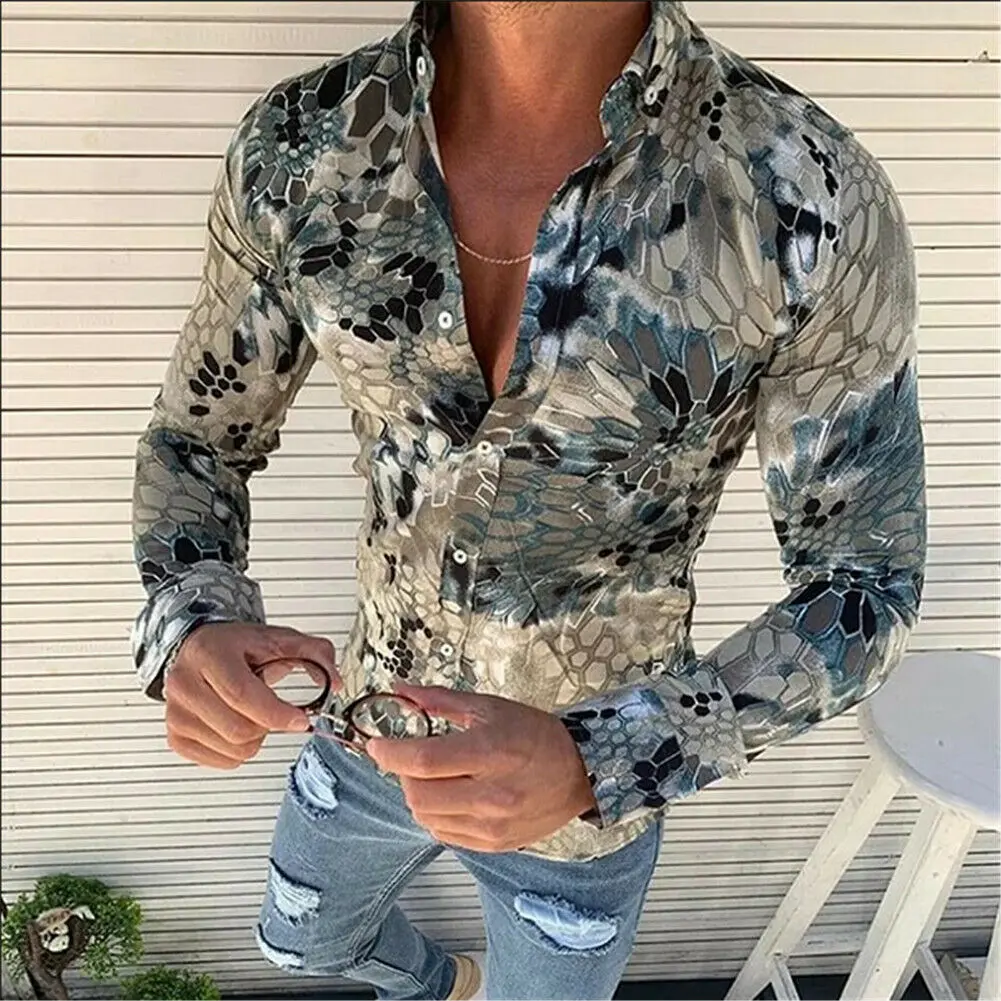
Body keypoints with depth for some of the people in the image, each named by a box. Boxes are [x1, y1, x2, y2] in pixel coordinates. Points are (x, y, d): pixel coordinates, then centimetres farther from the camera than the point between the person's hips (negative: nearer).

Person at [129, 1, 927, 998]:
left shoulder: (813, 199, -29)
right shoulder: (298, 149, -19)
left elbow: (865, 583, -19)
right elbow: (197, 439, -6)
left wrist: (592, 760, -34)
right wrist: (192, 628, -28)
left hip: (601, 778, -3)